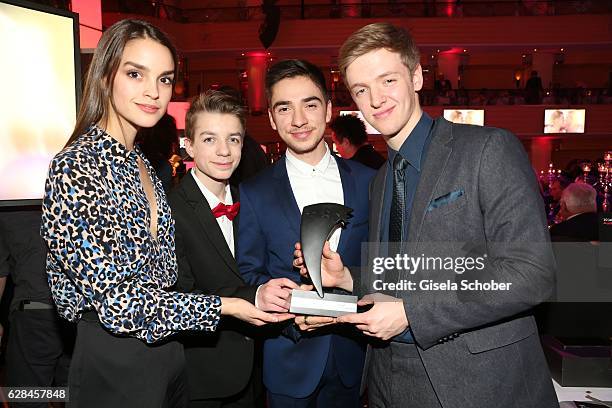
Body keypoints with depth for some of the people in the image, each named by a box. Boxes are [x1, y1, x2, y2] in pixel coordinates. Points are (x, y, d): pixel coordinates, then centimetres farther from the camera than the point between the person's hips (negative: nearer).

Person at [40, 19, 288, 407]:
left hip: (167, 348, 8)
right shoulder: (75, 168, -19)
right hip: (115, 363, -7)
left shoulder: (143, 164, 6)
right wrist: (223, 306, -19)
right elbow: (114, 299, -22)